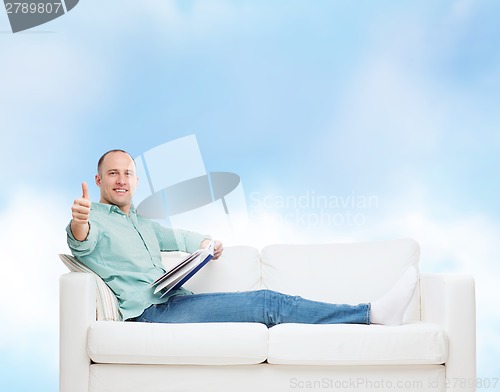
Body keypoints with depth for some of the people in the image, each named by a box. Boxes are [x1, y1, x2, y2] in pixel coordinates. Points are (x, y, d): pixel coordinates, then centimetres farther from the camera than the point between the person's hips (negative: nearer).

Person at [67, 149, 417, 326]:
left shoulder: (142, 223, 27)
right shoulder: (94, 220, 1)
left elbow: (178, 238, 43)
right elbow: (82, 241, -23)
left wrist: (207, 244, 23)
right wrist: (79, 221, -46)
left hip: (176, 301, 8)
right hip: (149, 313, -8)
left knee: (267, 304, -11)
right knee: (267, 303, -18)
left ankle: (375, 312, -17)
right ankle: (373, 314, -19)